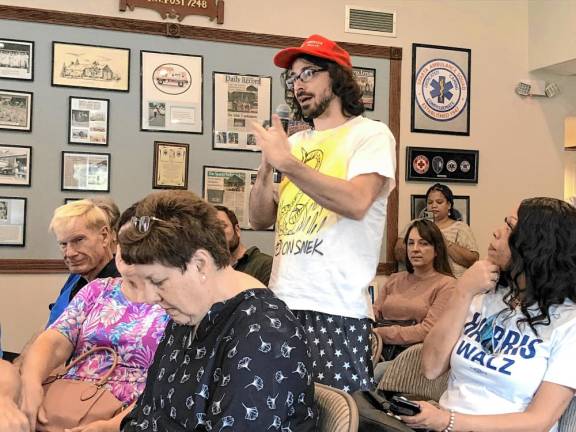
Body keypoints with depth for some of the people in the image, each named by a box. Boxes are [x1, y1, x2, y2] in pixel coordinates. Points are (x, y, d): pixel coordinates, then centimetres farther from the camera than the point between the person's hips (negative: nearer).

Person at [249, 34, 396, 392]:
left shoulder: (371, 134, -1)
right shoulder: (294, 143, 17)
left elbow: (356, 202, -19)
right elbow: (261, 219, 15)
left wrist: (288, 163, -17)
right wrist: (266, 168, -1)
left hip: (337, 309, -6)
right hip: (283, 302, 6)